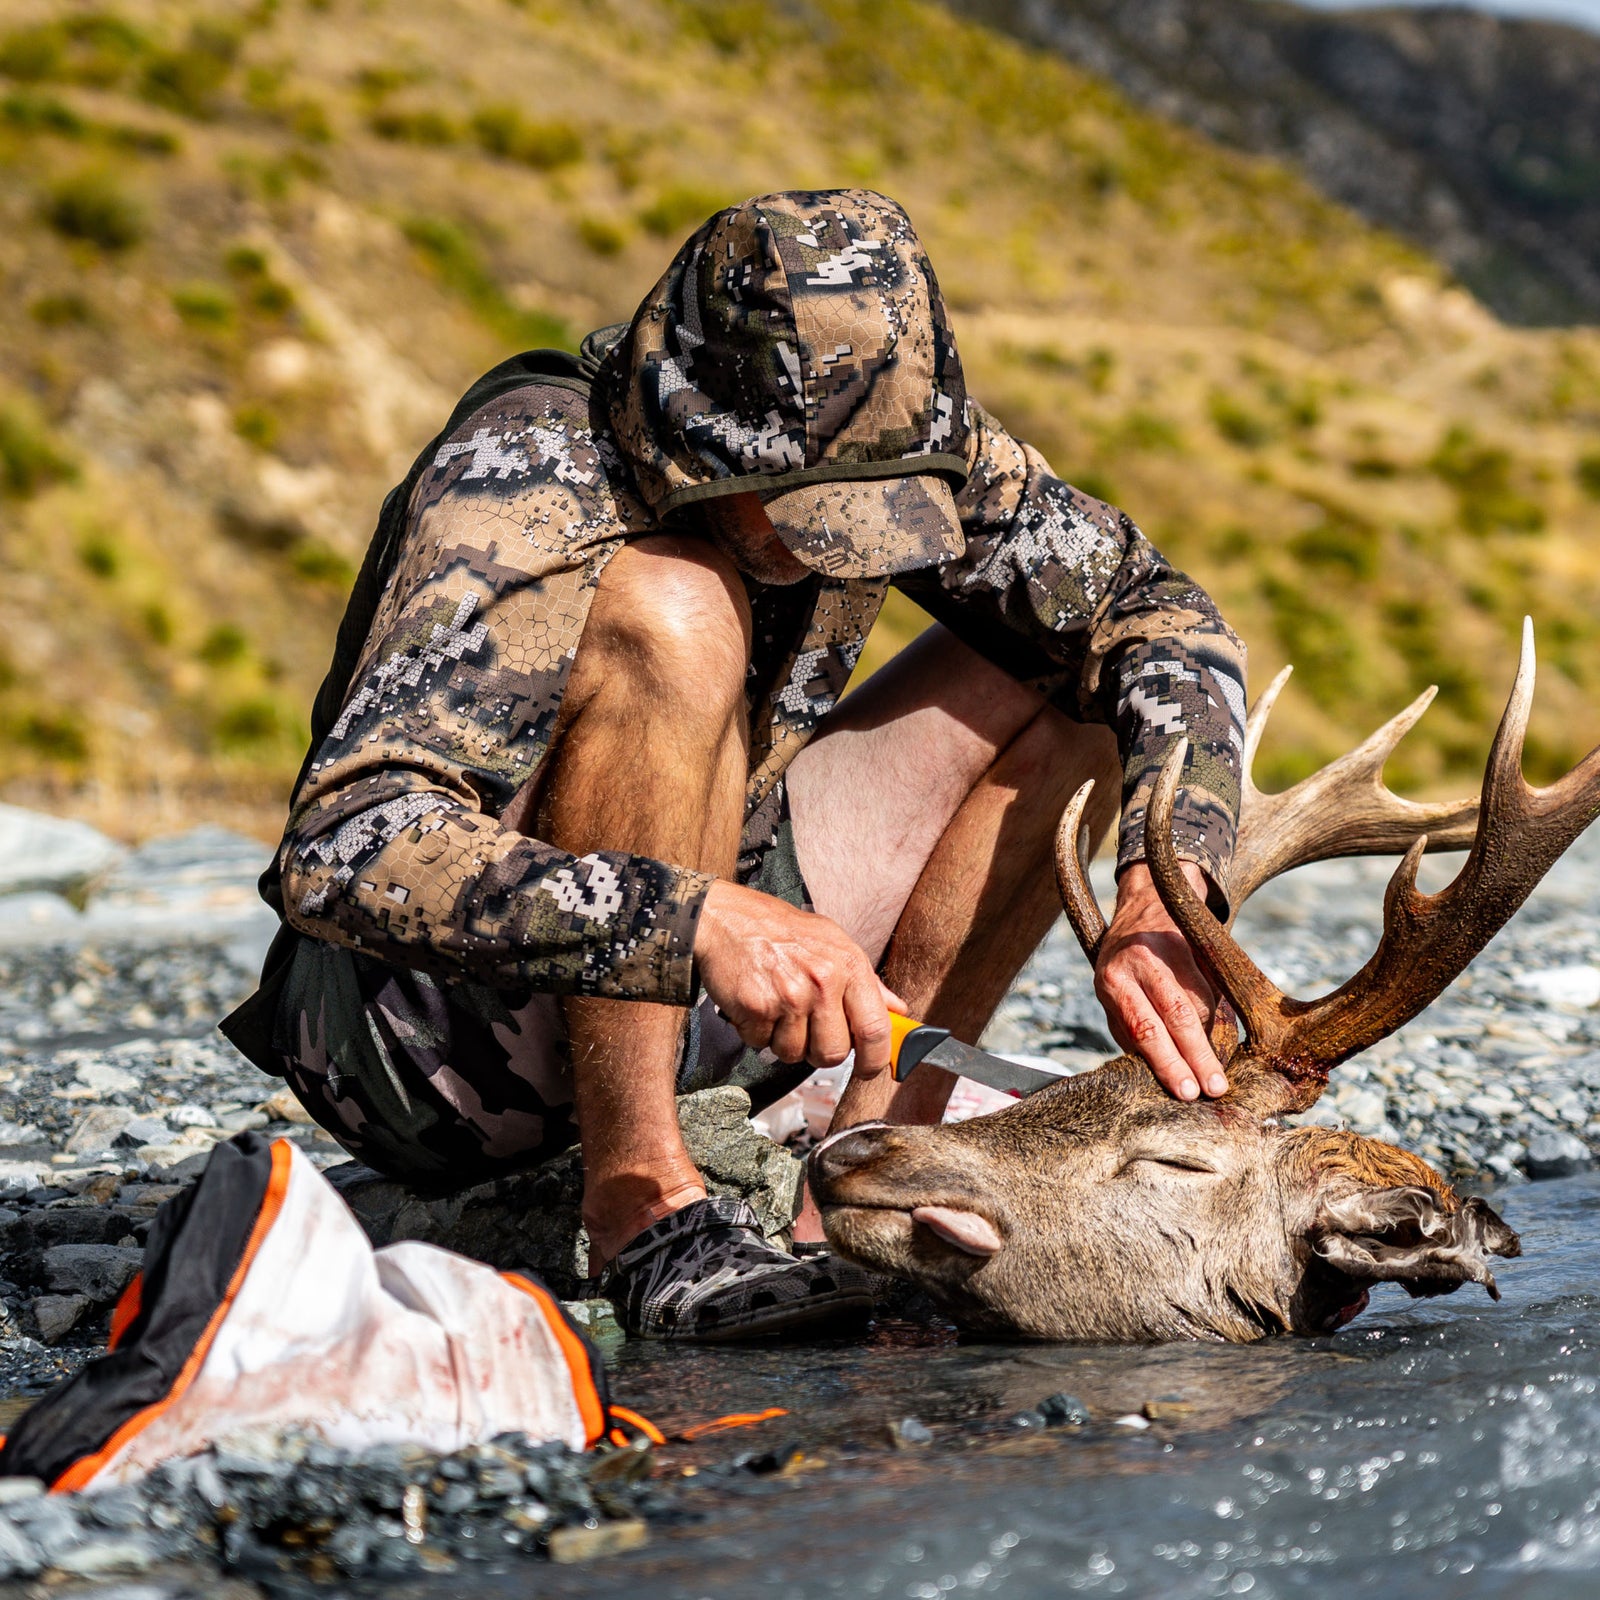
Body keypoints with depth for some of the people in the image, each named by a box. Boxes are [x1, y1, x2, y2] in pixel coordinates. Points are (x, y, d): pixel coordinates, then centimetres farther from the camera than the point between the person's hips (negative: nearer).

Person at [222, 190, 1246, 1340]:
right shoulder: (525, 481, -27)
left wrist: (1160, 899, -21)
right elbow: (336, 855, -37)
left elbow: (1155, 610, -4)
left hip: (685, 986, 7)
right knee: (666, 613, -32)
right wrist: (700, 921, -47)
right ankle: (639, 1199, -26)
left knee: (1070, 658, -3)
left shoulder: (872, 433, -9)